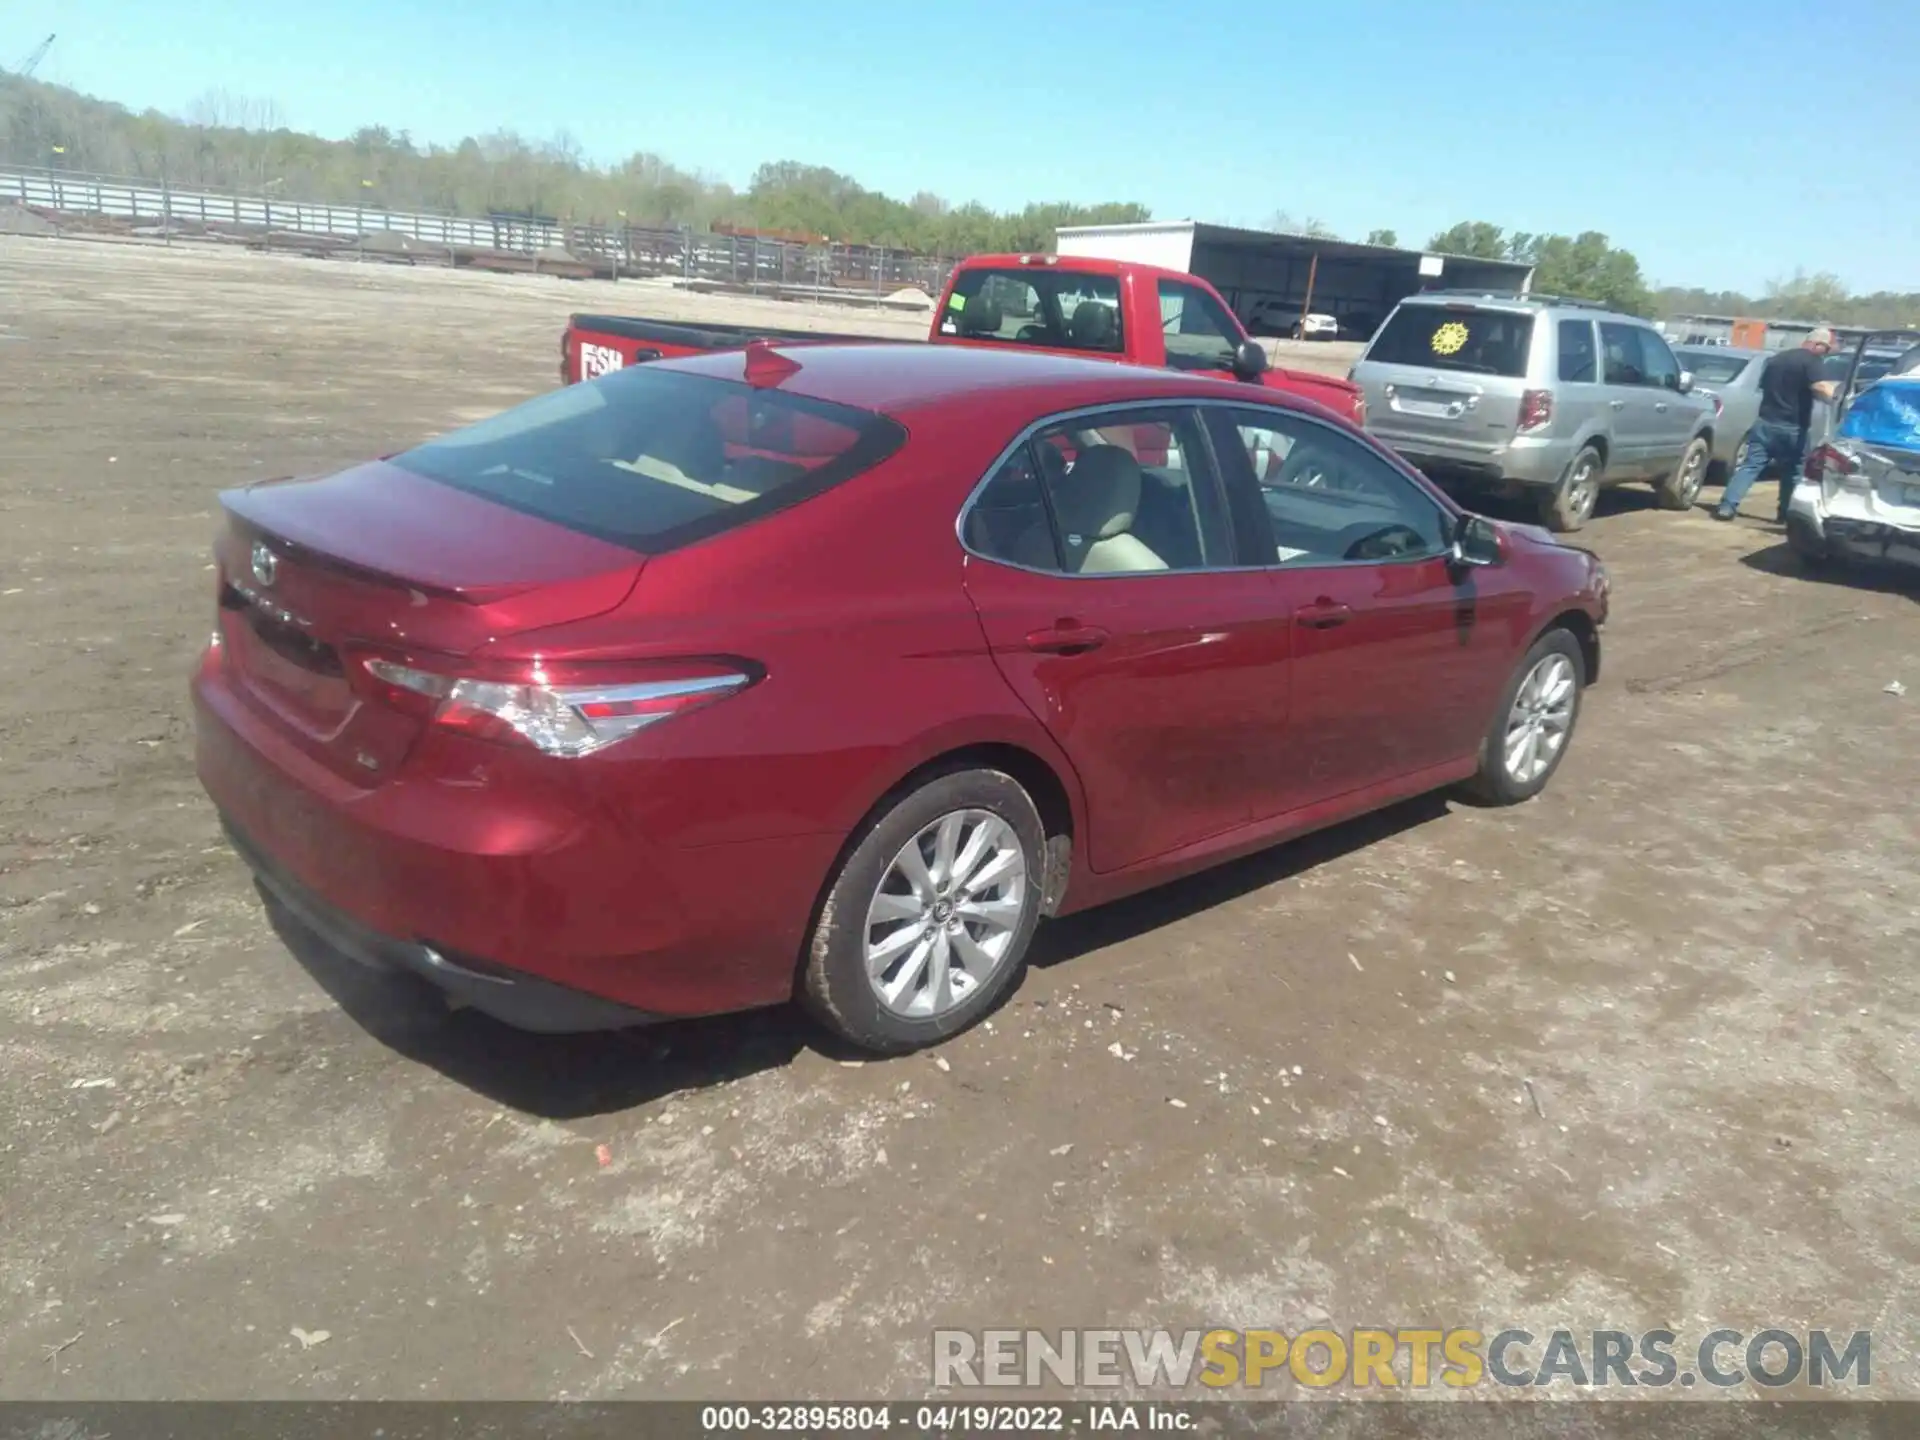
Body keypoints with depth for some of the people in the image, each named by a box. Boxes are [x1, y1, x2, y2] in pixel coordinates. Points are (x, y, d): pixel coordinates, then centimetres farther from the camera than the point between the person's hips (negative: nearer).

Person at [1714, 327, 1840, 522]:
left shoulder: (1777, 358, 15)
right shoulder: (1810, 361, -8)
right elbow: (1820, 388, -24)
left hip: (1765, 422, 5)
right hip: (1791, 428, -5)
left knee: (1750, 465, -2)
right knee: (1792, 472, 11)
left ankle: (1727, 506, -17)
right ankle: (1786, 514, 16)